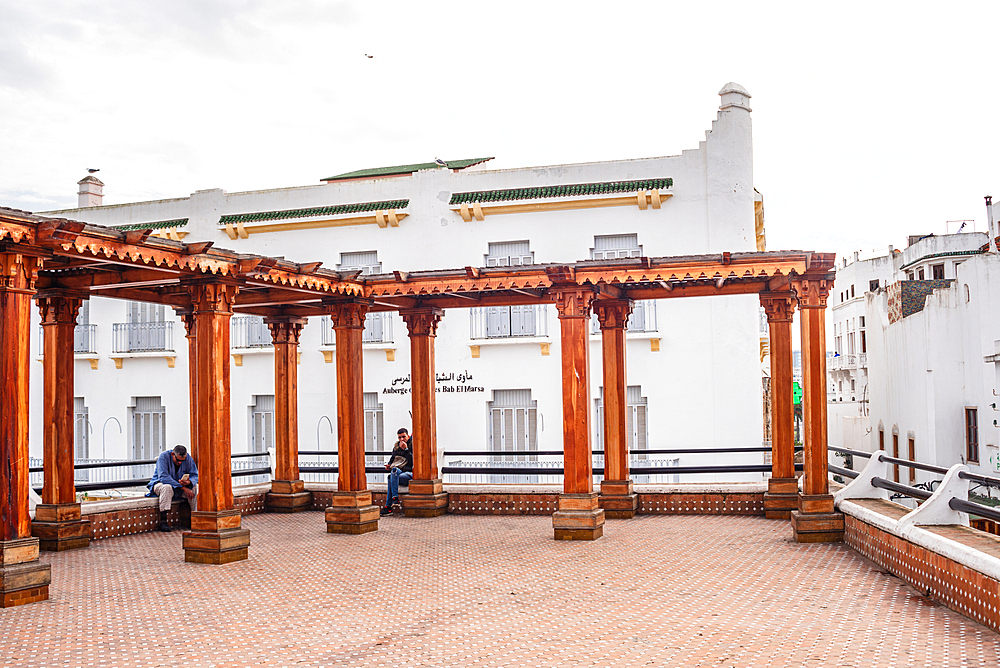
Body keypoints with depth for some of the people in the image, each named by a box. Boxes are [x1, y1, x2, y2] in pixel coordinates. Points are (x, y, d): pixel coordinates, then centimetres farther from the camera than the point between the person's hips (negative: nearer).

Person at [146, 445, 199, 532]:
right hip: (160, 484, -4)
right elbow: (164, 477, -30)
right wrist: (183, 488, -34)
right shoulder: (163, 456, -21)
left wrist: (189, 482, -33)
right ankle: (162, 521, -39)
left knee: (195, 487, -20)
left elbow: (195, 475, -6)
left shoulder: (188, 459, -7)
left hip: (180, 486, 4)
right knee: (167, 487, -38)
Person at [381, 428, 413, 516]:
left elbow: (413, 461, -15)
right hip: (399, 471, 6)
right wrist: (389, 464, 9)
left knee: (391, 478, -29)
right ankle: (395, 498, -30)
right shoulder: (397, 446, 14)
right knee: (394, 470, -29)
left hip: (410, 473, -6)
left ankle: (388, 507, -28)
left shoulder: (413, 445, -2)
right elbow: (393, 457, 29)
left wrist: (406, 449, -19)